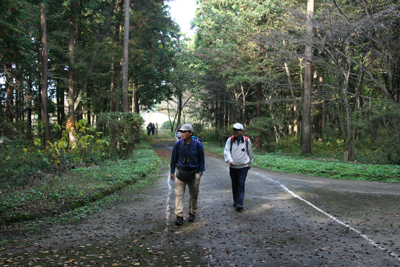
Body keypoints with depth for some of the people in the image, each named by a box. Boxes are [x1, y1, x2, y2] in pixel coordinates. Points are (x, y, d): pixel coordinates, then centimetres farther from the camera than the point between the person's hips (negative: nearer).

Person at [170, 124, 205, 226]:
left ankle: (192, 213, 28)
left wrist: (200, 172, -1)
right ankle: (179, 216, -6)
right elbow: (174, 158, 6)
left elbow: (201, 159, 2)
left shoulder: (198, 144, -8)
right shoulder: (178, 144, -5)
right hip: (181, 172, 1)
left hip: (194, 173, 0)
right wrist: (172, 172, 8)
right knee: (178, 194, -8)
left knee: (194, 195, 10)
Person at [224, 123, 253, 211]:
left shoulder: (247, 140, -1)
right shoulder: (230, 140, 0)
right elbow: (226, 151, -9)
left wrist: (250, 163, 22)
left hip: (243, 167, -2)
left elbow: (250, 152, 13)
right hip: (232, 167, 2)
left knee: (241, 184, -9)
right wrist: (230, 160, -26)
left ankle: (239, 204, -10)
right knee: (234, 185, 12)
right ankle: (235, 201, 28)